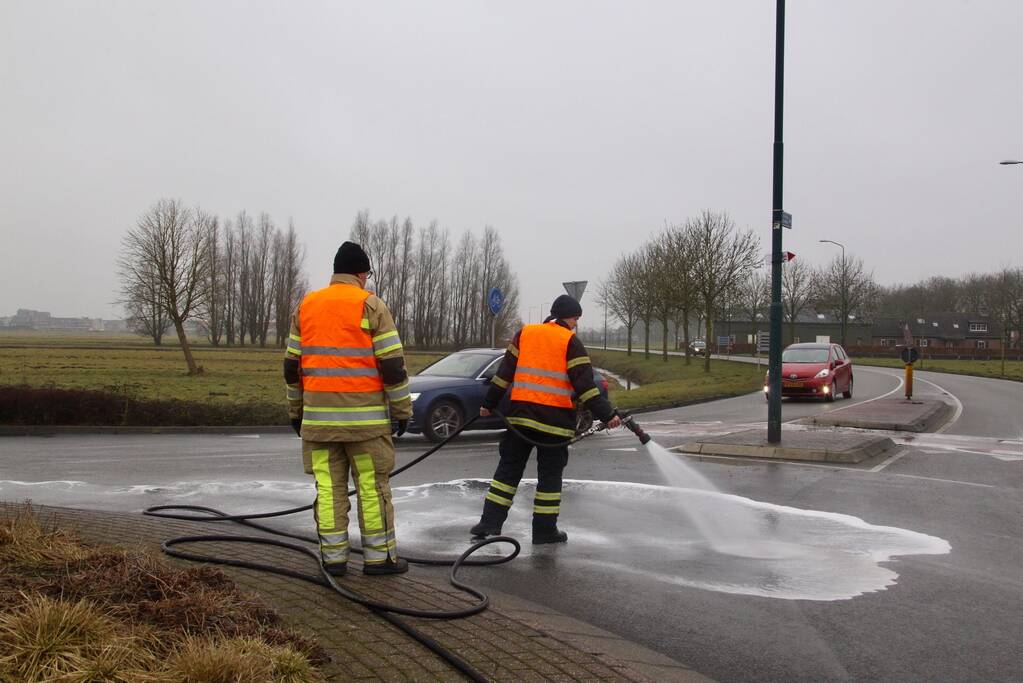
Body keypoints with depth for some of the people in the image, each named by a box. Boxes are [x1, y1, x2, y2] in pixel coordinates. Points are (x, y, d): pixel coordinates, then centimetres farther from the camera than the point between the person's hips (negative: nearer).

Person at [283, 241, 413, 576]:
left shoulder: (306, 306, 11)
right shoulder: (370, 305, -4)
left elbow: (292, 364, 14)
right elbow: (392, 364, -8)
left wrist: (296, 410, 22)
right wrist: (403, 410, 0)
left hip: (318, 416, 4)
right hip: (364, 416, -4)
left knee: (329, 486, 7)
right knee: (373, 486, 3)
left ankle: (333, 557, 10)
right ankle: (379, 556, 8)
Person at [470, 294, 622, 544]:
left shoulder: (524, 333, 9)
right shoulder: (570, 342, -4)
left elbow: (505, 372, 11)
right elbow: (584, 383, -9)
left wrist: (489, 403, 18)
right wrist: (607, 415, -6)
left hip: (521, 413, 4)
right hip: (555, 418, -4)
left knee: (509, 467, 11)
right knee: (550, 473, 7)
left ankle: (490, 521, 8)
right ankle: (545, 529, 11)